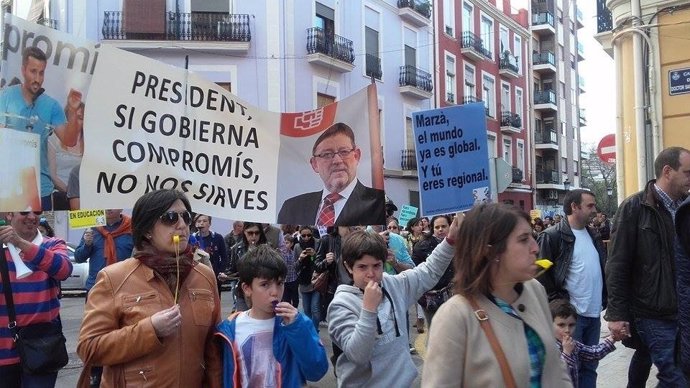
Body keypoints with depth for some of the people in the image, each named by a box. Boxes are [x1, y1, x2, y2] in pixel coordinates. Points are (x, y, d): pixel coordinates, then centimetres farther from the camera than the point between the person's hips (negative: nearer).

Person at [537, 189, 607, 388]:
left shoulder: (593, 235, 12)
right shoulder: (552, 236, -12)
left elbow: (603, 269, 21)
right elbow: (542, 275, -13)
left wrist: (604, 299, 12)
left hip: (594, 312, 7)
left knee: (590, 365, 15)